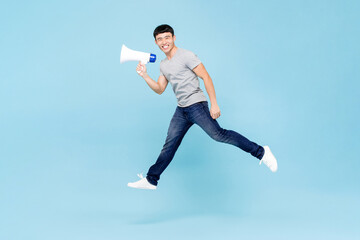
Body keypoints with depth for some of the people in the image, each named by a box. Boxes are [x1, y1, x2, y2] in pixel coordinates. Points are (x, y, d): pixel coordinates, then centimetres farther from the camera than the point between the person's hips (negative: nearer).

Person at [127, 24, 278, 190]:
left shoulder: (186, 56, -7)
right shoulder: (163, 65, 16)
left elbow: (206, 77, -11)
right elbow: (159, 89, 18)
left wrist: (214, 104, -17)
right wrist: (144, 75, 3)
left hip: (196, 104, -7)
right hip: (181, 109, 7)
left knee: (218, 134, -18)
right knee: (170, 144, 9)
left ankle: (261, 153, -13)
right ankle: (151, 180, 17)